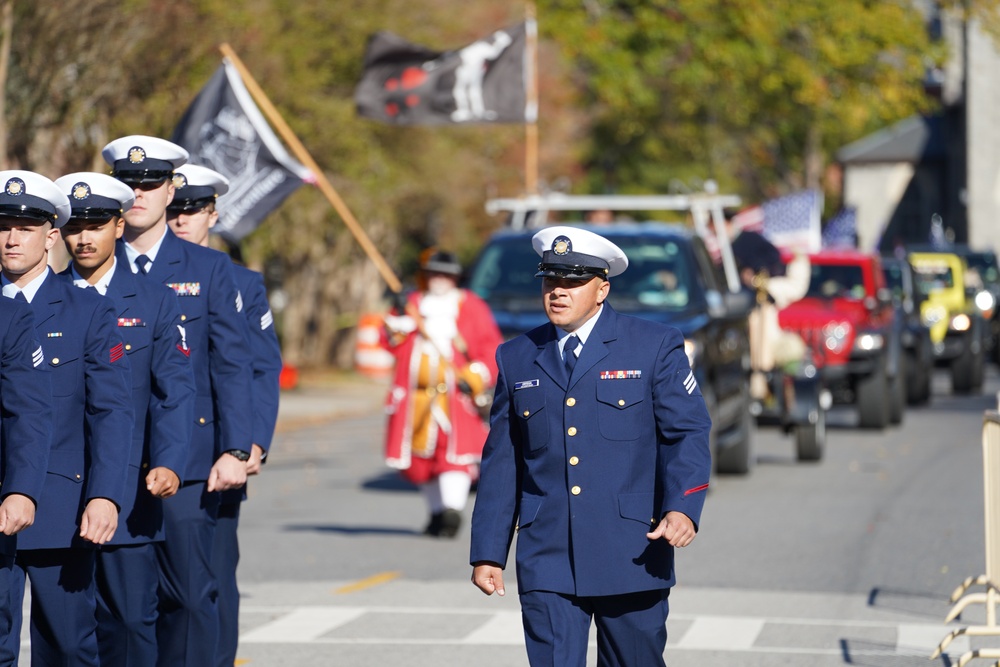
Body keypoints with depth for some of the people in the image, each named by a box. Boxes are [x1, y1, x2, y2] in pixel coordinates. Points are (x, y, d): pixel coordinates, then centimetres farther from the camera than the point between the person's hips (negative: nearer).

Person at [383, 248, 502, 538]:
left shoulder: (471, 307, 8)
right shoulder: (413, 304, 14)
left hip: (455, 394, -3)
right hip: (415, 394, 3)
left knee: (455, 452, -6)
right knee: (417, 459, 1)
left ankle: (452, 512, -4)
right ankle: (437, 511, 3)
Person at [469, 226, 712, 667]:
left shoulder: (655, 347, 2)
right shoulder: (516, 359, 11)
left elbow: (688, 433, -3)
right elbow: (501, 462, 13)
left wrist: (682, 508, -21)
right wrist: (488, 552, 8)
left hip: (632, 556, -1)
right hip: (547, 562, 2)